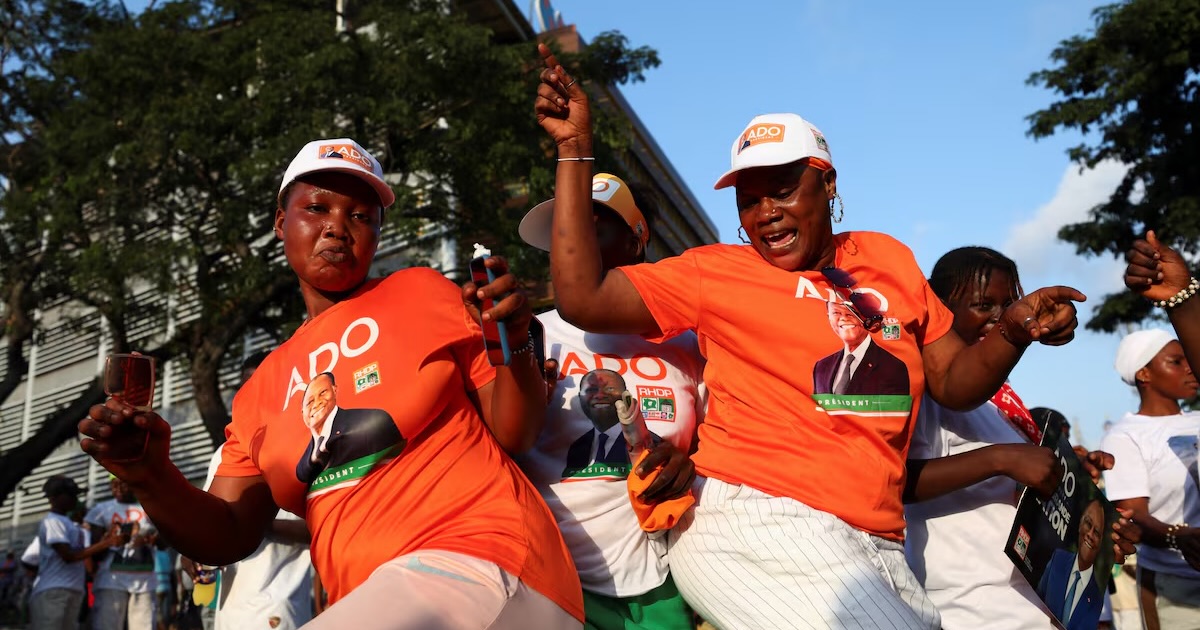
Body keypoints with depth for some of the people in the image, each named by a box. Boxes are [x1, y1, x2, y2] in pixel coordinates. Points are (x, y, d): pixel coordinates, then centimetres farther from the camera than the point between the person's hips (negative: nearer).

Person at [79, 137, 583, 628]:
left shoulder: (421, 292, 5)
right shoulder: (264, 388, 16)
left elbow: (513, 434, 3)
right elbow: (228, 536, 13)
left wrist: (513, 344, -15)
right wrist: (152, 475, -5)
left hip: (478, 562, -5)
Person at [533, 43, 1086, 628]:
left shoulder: (889, 260, 15)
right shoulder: (715, 270, 4)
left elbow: (954, 382, 18)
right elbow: (583, 299, -5)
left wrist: (1012, 333, -3)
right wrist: (574, 148, -4)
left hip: (877, 546, 5)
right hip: (755, 516, -5)